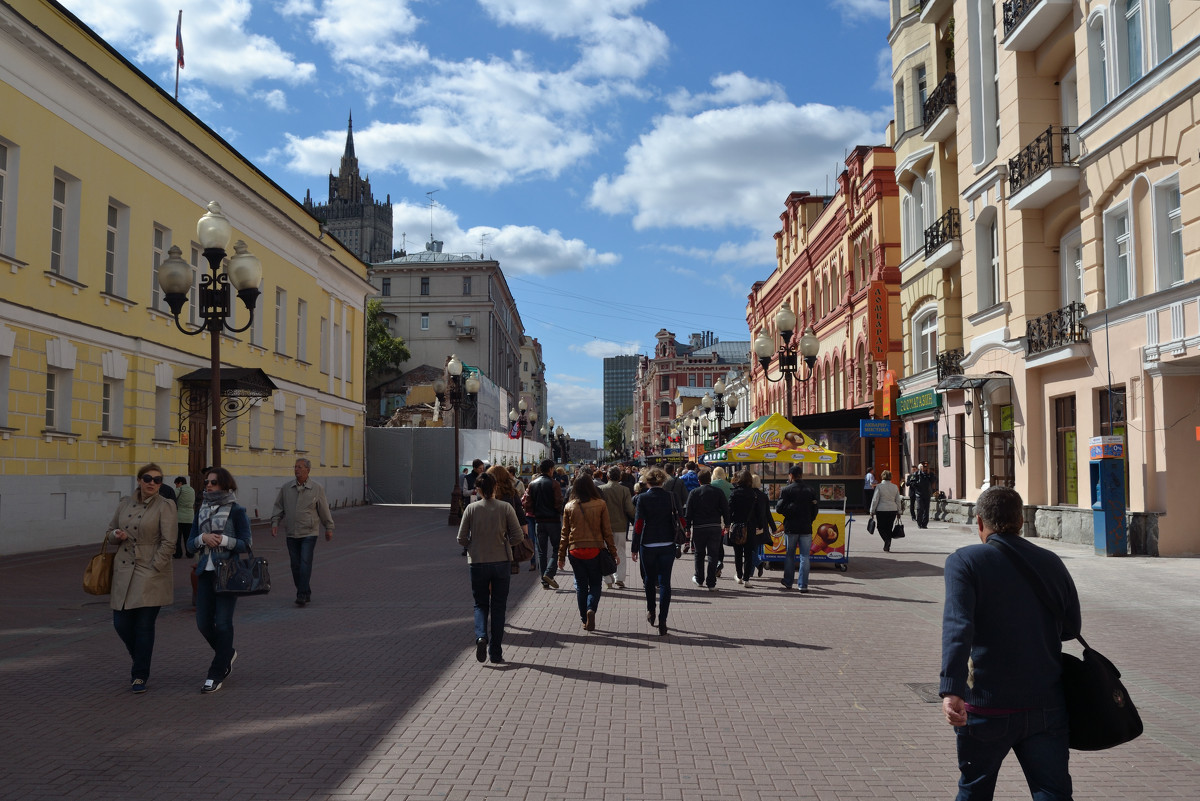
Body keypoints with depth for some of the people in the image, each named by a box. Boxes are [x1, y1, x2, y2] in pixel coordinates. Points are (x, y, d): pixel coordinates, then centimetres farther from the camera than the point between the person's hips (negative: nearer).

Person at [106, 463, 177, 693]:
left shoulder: (165, 506, -5)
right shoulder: (125, 503, 11)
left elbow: (168, 543, -9)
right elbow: (109, 530, 23)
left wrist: (154, 568, -14)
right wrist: (116, 534, -1)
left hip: (151, 574, -5)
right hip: (124, 572, 5)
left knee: (144, 626, -3)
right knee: (121, 623, 5)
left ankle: (140, 676, 9)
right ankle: (141, 660, 31)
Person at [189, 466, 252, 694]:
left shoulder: (236, 510, -5)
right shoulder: (202, 510, 11)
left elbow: (246, 544, -7)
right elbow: (190, 545, 9)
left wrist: (224, 540, -20)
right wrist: (203, 538, -11)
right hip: (206, 572, 5)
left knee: (223, 623, -6)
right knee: (203, 623, 5)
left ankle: (216, 675, 6)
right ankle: (227, 654, 33)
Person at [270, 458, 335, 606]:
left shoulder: (317, 489, 0)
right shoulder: (286, 488, 7)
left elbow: (324, 510, 5)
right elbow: (278, 507, 12)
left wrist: (329, 528, 8)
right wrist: (274, 523, -1)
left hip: (309, 533, -3)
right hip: (291, 534, 3)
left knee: (305, 563, -12)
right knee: (295, 565, 5)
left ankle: (302, 594, -12)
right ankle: (305, 594, 16)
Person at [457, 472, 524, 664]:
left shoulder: (471, 509, -4)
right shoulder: (505, 508, -6)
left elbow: (462, 538, -3)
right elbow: (517, 536, -7)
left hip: (477, 563, 0)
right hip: (501, 562, 0)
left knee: (481, 604, 16)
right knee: (498, 606, 10)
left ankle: (481, 636, -11)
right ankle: (496, 653, 10)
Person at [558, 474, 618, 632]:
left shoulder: (569, 506, -1)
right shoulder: (600, 504, -5)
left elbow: (565, 533, 4)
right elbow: (607, 531, -2)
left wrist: (561, 556, 11)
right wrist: (613, 552, 6)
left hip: (575, 551, 1)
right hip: (595, 550, -1)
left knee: (580, 585, 14)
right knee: (595, 583, 11)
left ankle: (584, 620, 14)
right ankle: (591, 609, -15)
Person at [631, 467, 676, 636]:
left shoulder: (643, 498, -8)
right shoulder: (670, 497, -1)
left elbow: (638, 524, -9)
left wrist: (635, 548, -3)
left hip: (648, 545, -1)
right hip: (667, 545, 1)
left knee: (649, 579, 21)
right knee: (664, 582, 2)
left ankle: (650, 611, 32)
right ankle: (662, 621, -4)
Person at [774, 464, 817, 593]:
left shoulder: (786, 490, -6)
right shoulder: (809, 490, 2)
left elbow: (779, 508, -10)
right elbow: (814, 510, 6)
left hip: (790, 528, -1)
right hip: (806, 528, 1)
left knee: (789, 555, 12)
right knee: (804, 556, 2)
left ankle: (788, 582, 21)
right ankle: (803, 585, -1)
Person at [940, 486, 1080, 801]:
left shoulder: (964, 561, -9)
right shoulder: (1052, 563, 5)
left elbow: (957, 625, -24)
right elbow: (1071, 628, 15)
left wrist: (951, 689, -33)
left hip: (986, 708, -2)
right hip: (1047, 708, 3)